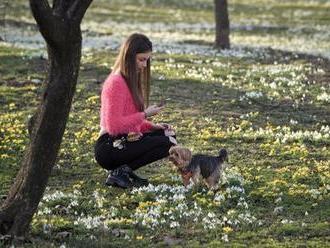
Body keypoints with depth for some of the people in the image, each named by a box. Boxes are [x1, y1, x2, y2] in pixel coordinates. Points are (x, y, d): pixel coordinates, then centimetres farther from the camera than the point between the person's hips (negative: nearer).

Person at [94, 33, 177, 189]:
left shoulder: (131, 81, 16)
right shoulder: (116, 83, -16)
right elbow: (114, 126, -22)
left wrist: (152, 126, 3)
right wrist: (144, 115, -18)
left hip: (125, 140, 10)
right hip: (109, 149, -10)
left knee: (168, 134, 16)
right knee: (165, 144, -18)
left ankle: (124, 170, 5)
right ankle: (120, 173, -11)